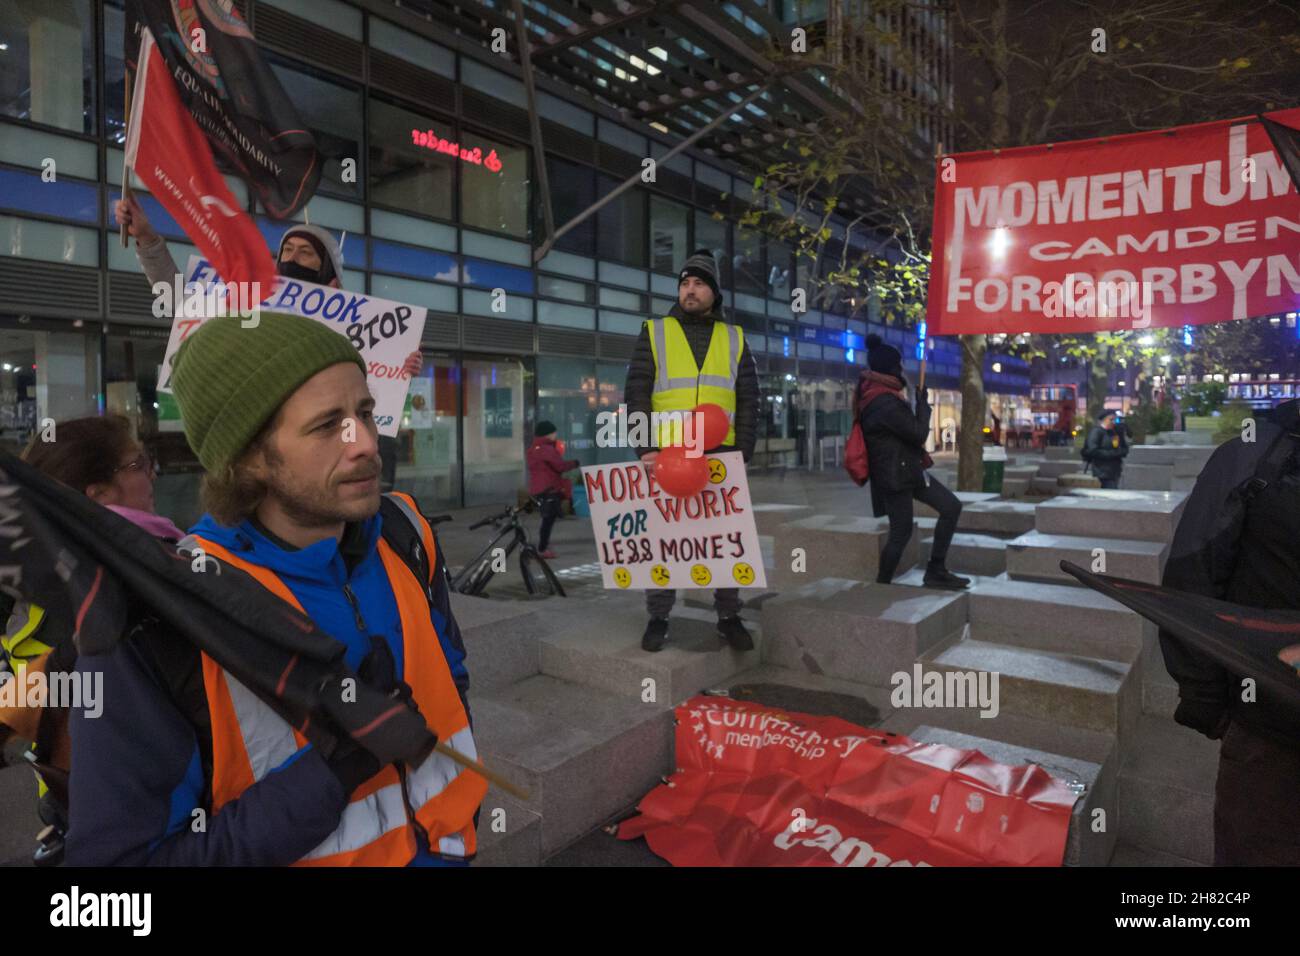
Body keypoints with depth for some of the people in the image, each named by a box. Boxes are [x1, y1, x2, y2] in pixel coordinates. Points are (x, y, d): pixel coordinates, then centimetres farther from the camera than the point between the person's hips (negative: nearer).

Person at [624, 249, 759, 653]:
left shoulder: (734, 339, 12)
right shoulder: (654, 333, 7)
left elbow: (747, 401, 9)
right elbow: (636, 394, 0)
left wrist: (742, 451, -4)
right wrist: (645, 448, -11)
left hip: (720, 457, 2)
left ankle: (729, 616, 18)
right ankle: (658, 618, 14)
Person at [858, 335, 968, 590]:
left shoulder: (874, 392, 8)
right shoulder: (885, 403, -24)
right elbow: (919, 433, -16)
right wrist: (923, 403, -3)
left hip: (908, 469, 10)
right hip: (894, 475, -10)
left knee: (951, 507, 7)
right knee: (901, 533, -2)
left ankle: (936, 572, 12)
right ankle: (882, 585, 16)